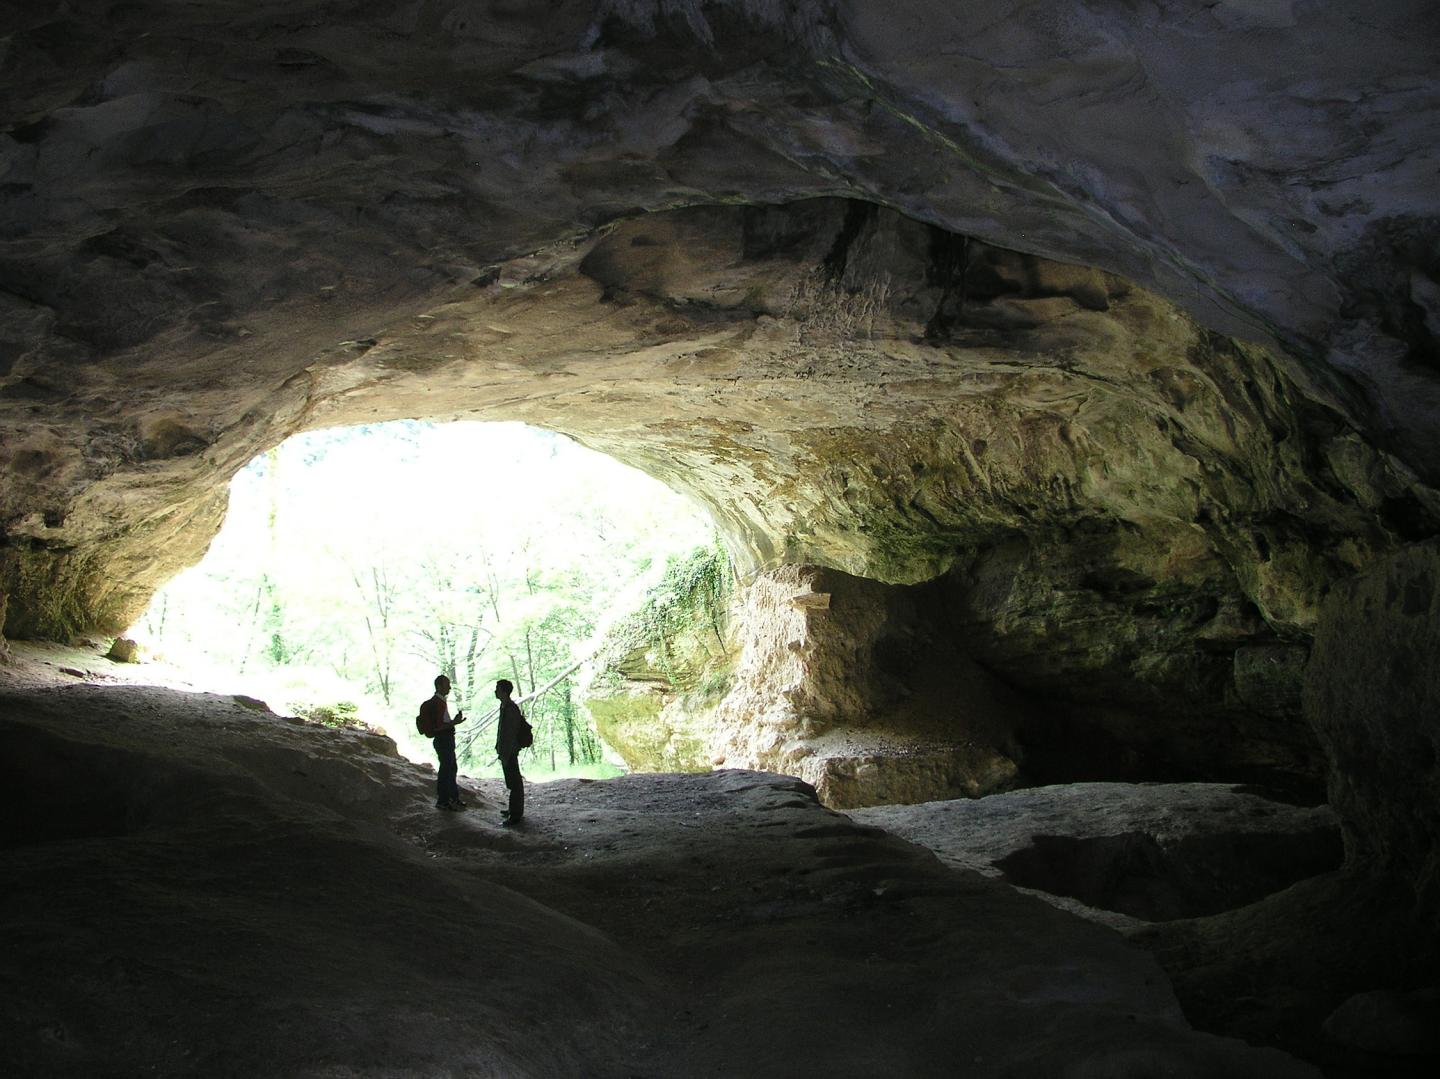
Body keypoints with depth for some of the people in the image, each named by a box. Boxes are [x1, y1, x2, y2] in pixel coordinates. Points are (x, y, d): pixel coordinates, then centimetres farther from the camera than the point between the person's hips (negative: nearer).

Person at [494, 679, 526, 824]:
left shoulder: (511, 709, -21)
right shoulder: (505, 706, 10)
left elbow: (511, 734, -22)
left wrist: (506, 755, -21)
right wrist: (499, 748, 21)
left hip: (510, 751, -10)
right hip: (506, 750, 10)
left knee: (514, 782, -5)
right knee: (514, 781, 18)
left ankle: (515, 815, -1)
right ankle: (515, 809, 29)